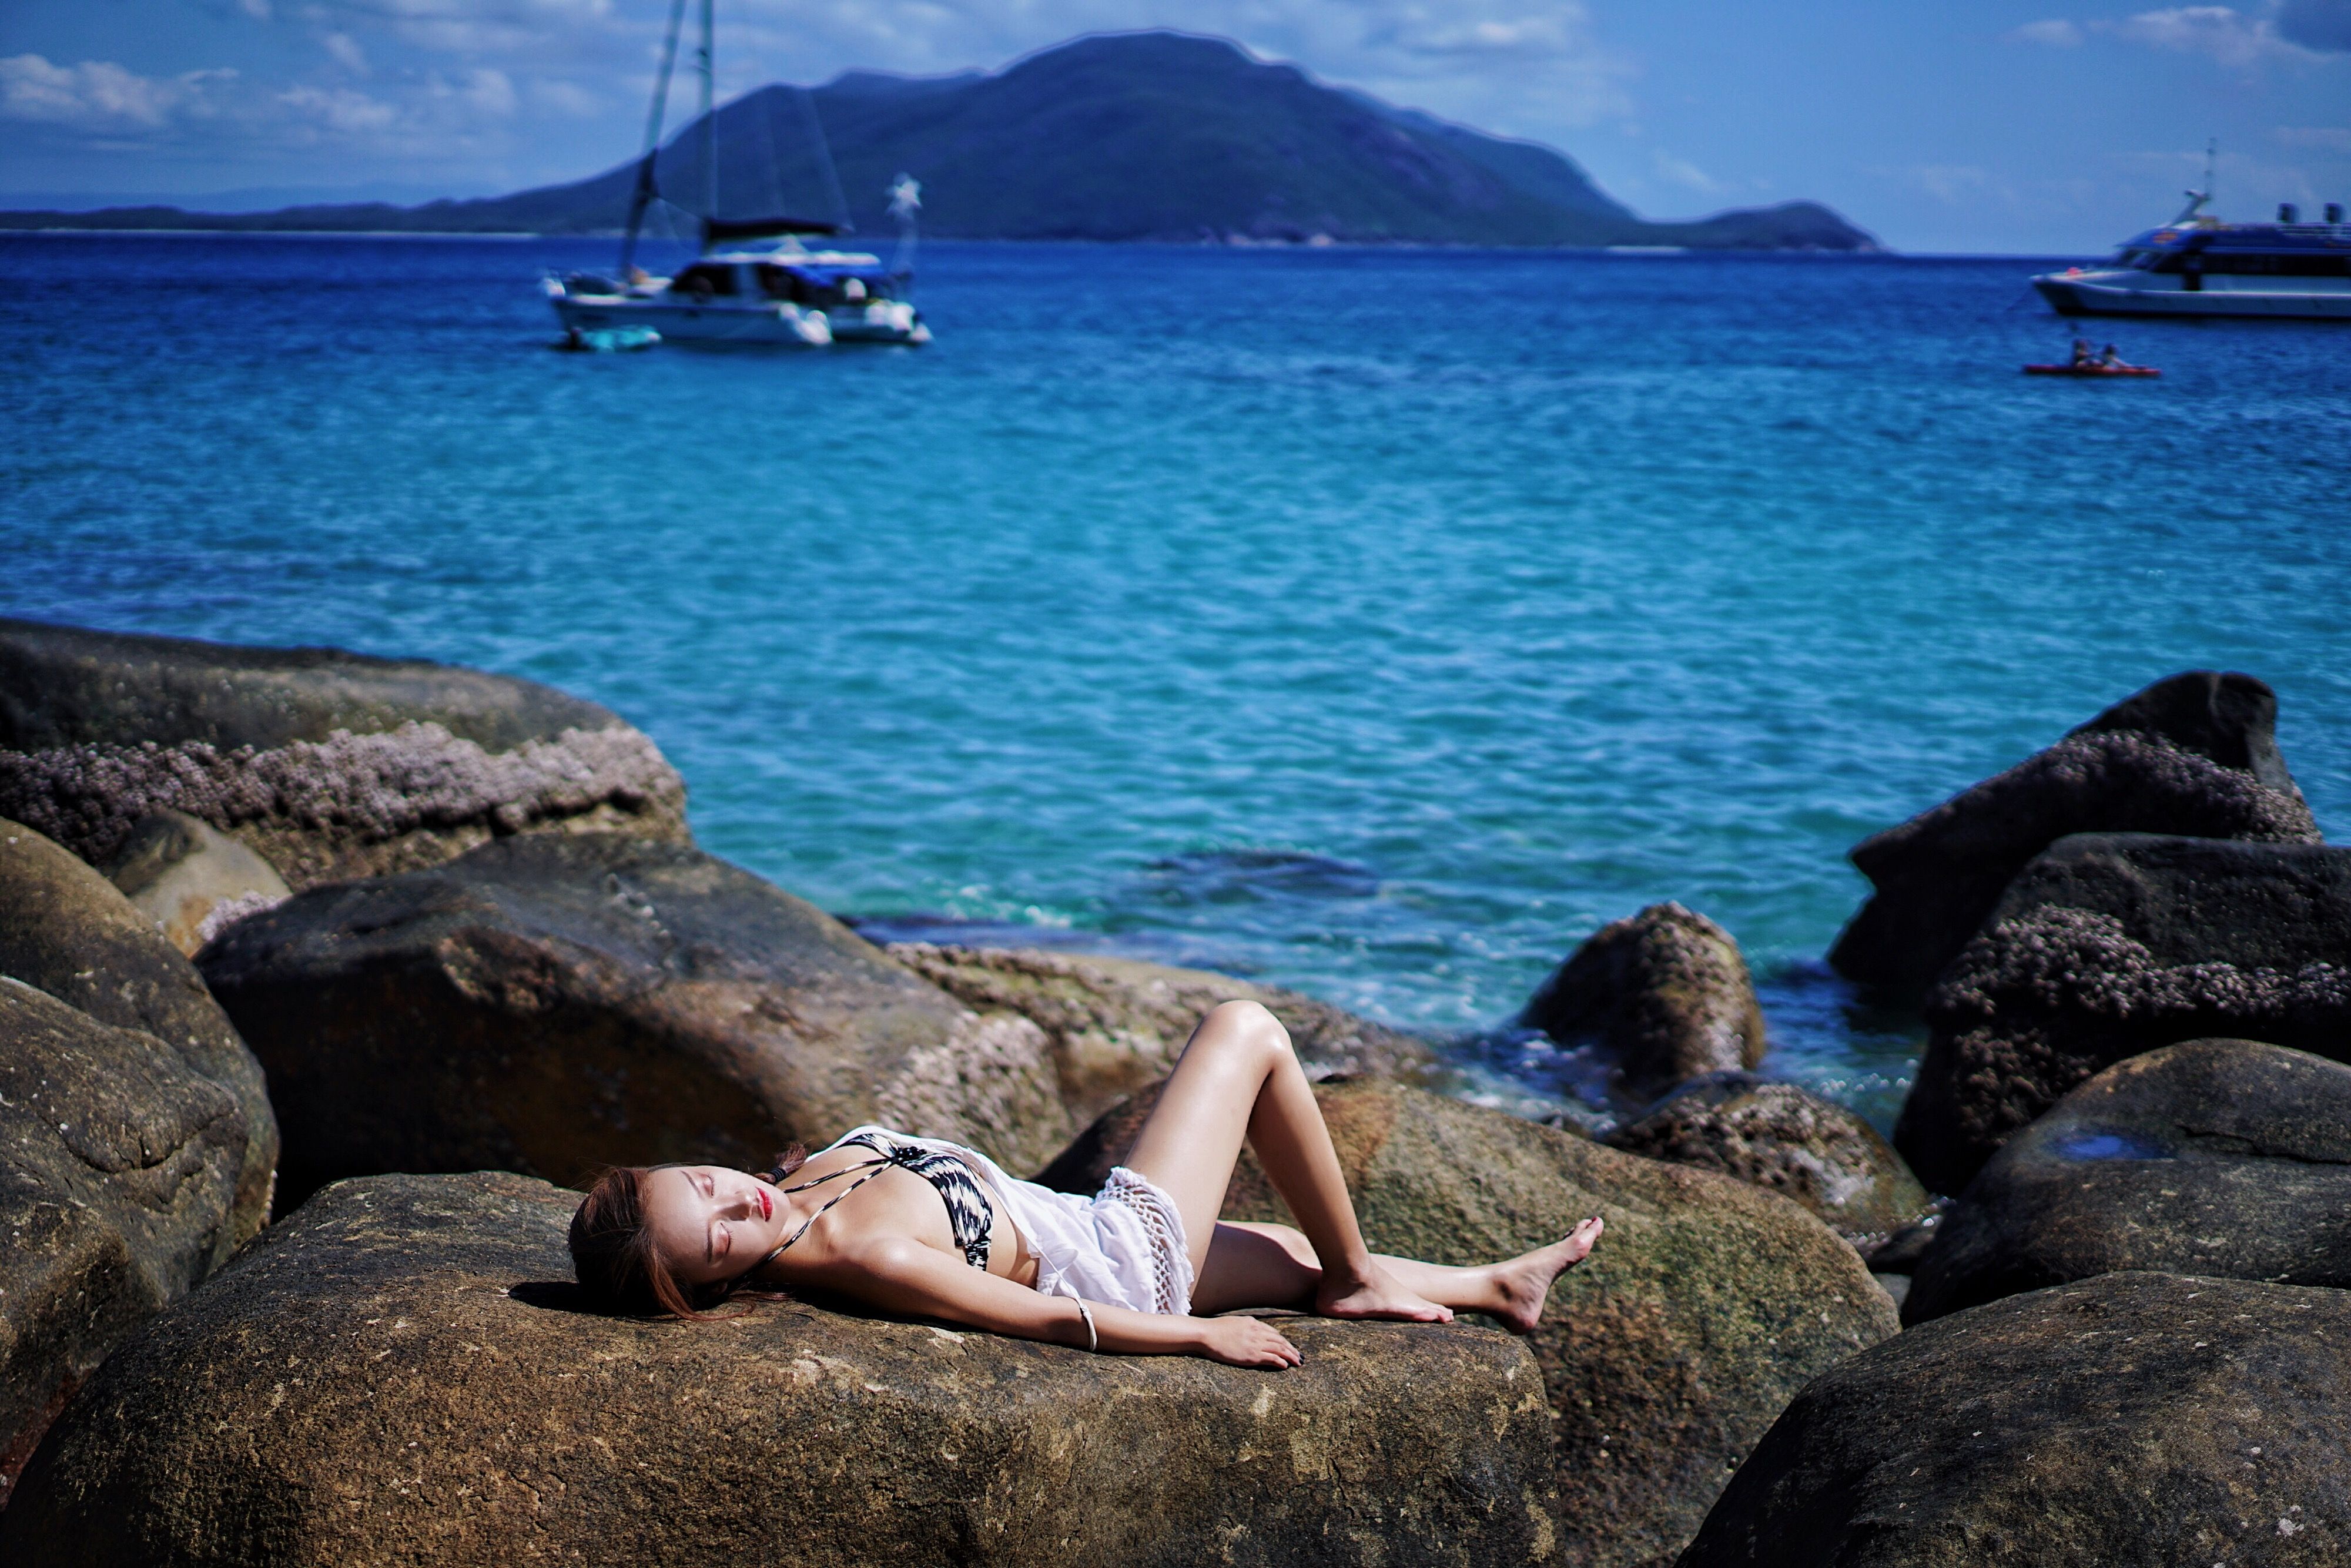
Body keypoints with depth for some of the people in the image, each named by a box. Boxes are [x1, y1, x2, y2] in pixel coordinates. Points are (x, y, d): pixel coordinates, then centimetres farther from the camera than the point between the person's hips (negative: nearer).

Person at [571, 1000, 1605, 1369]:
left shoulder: (793, 1187, -12)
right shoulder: (861, 1256, -36)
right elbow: (1046, 1320, -27)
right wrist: (1200, 1337, -18)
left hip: (1100, 1238, 8)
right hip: (1127, 1259, -8)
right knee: (1248, 1030, 2)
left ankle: (1499, 1286, 52)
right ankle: (1360, 1280, 18)